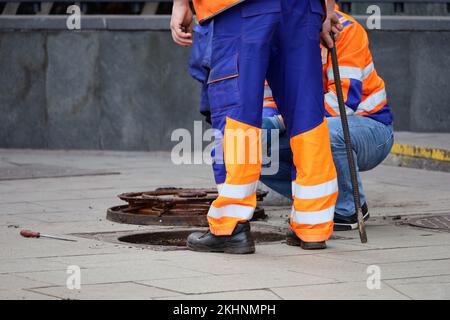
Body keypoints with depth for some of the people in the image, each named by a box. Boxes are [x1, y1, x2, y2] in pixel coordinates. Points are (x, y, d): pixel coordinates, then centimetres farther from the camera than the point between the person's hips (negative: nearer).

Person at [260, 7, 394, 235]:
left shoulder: (343, 30, -19)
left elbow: (345, 99, -28)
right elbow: (268, 99, 6)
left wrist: (281, 121, -32)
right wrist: (262, 126, -19)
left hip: (370, 129, -6)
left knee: (327, 133, -39)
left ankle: (348, 210, -13)